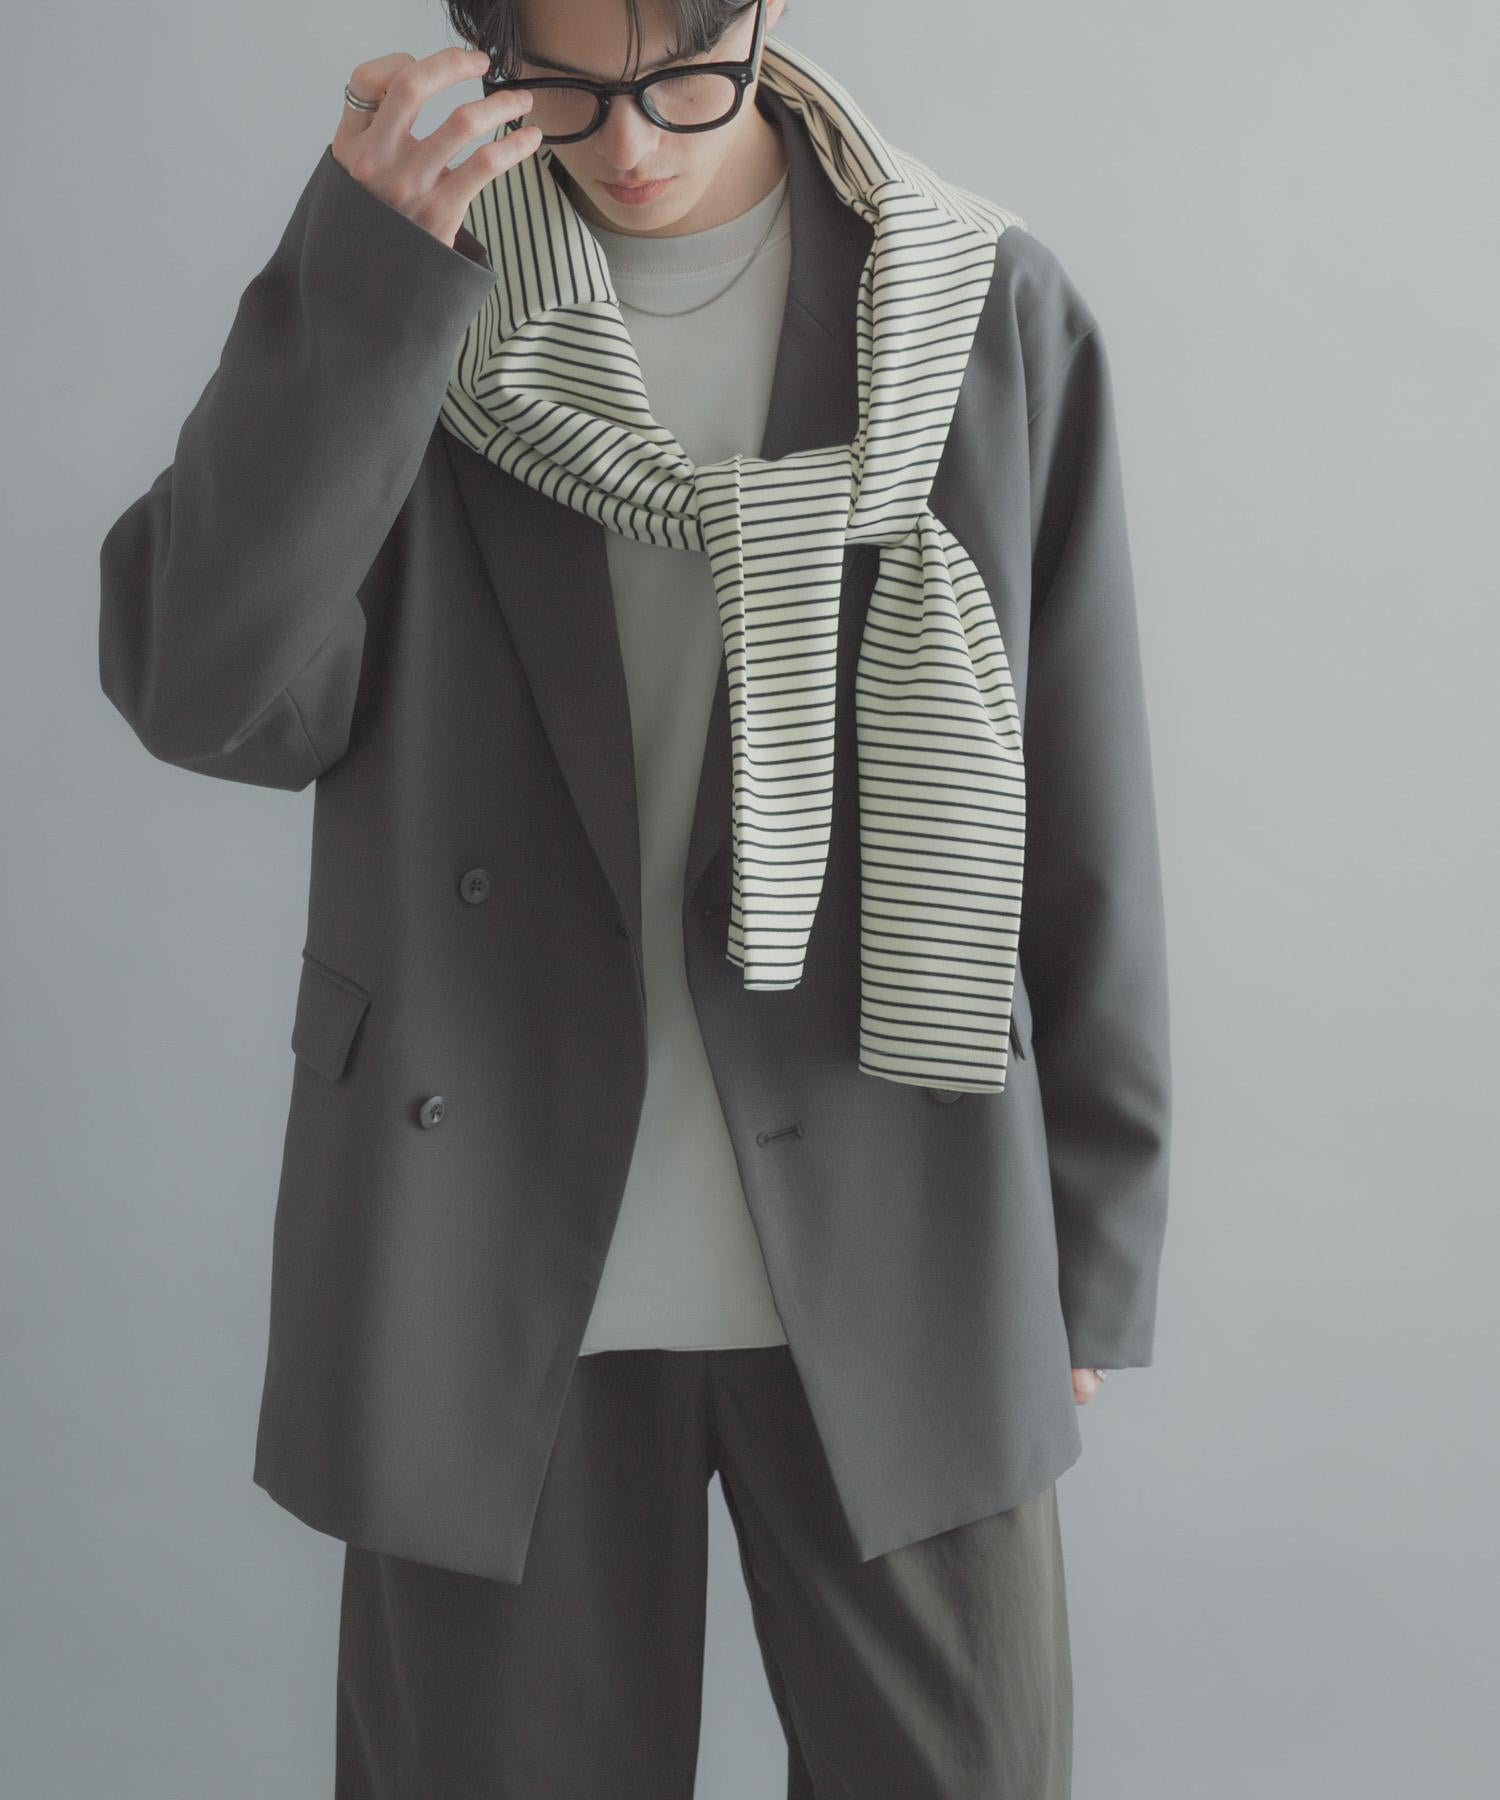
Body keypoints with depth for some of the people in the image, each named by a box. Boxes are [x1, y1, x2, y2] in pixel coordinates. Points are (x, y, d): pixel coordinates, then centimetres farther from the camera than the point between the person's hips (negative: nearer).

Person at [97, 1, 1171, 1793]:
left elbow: (1078, 821, 1)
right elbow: (204, 691, -13)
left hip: (901, 1252, 0)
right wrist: (370, 280, -22)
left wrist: (1089, 1254, 4)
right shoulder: (393, 294, 0)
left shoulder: (986, 310, -1)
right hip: (494, 1262, 1)